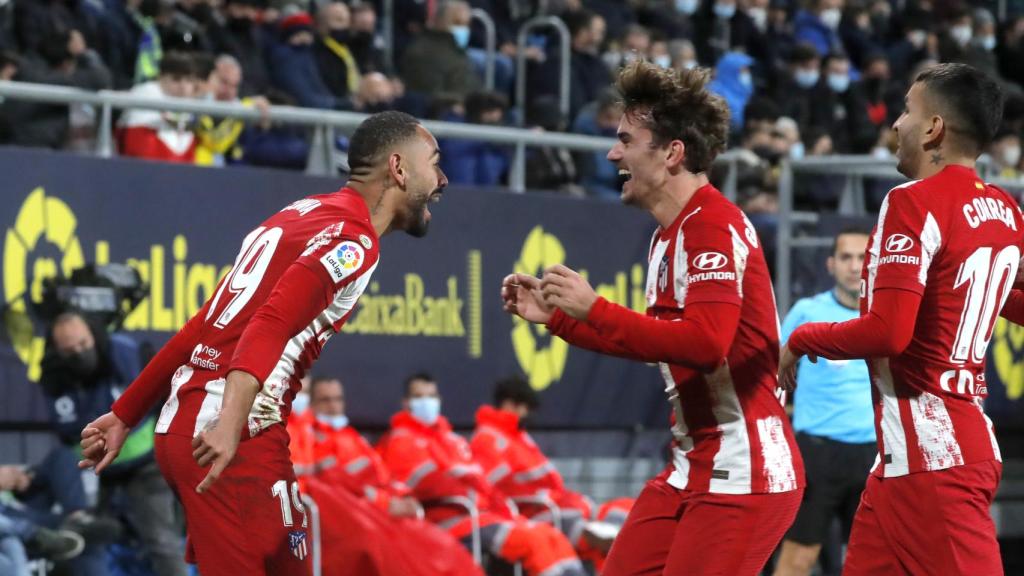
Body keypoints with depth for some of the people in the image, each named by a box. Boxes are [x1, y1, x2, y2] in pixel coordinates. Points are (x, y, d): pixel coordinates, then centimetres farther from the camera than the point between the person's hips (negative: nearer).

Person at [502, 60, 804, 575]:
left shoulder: (715, 225, -15)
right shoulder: (669, 234, 14)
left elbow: (705, 343, -28)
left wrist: (594, 310, -24)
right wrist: (555, 316, 20)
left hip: (743, 478, -10)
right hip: (693, 470, 10)